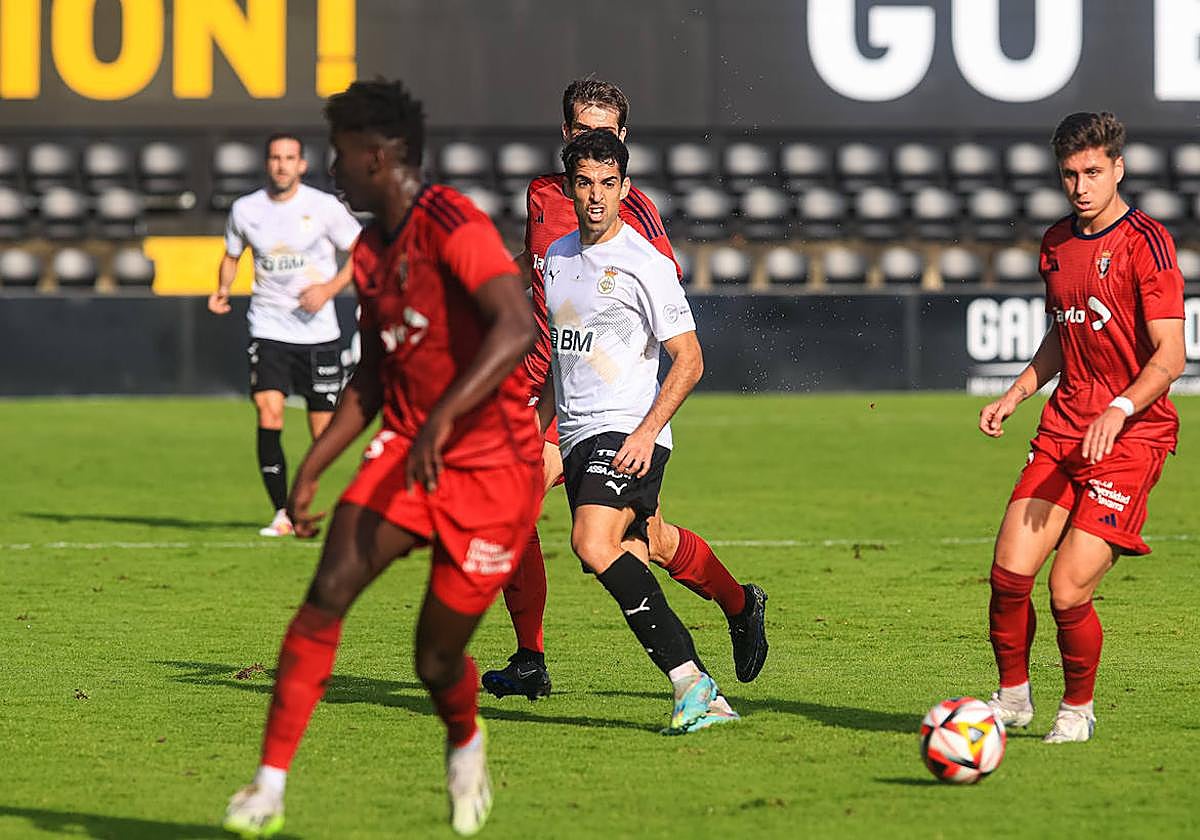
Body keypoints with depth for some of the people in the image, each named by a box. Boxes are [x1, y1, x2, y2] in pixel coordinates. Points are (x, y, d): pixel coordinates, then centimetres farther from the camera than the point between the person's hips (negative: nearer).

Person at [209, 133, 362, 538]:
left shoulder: (324, 207, -5)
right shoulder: (245, 209, 2)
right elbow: (231, 255, 19)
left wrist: (330, 288, -13)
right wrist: (223, 289, 0)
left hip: (318, 332, -1)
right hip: (268, 328, 1)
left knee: (324, 432, 0)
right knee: (268, 413, -18)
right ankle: (281, 513, -10)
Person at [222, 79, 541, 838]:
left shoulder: (454, 226, -18)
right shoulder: (371, 252, 11)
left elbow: (518, 327, -32)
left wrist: (443, 418, -40)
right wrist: (312, 469, 12)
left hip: (493, 469, -7)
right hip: (407, 449, 7)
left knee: (438, 660, 1)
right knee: (329, 591, -16)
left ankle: (466, 746, 38)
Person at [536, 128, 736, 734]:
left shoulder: (644, 263, -8)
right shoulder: (557, 258, 14)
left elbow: (688, 360, -9)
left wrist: (647, 431, -19)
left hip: (629, 435, -7)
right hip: (577, 436, 7)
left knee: (594, 545, -26)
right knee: (629, 570, 2)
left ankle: (689, 681, -26)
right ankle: (702, 700, 6)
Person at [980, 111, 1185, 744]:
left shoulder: (1146, 243, -11)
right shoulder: (1057, 242, 12)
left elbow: (1170, 354, -16)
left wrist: (1119, 410, -30)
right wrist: (1016, 394, 12)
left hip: (1131, 437, -6)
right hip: (1062, 430, 6)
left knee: (1068, 593, -12)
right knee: (1009, 572, -8)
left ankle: (1078, 709, 13)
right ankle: (1012, 696, 14)